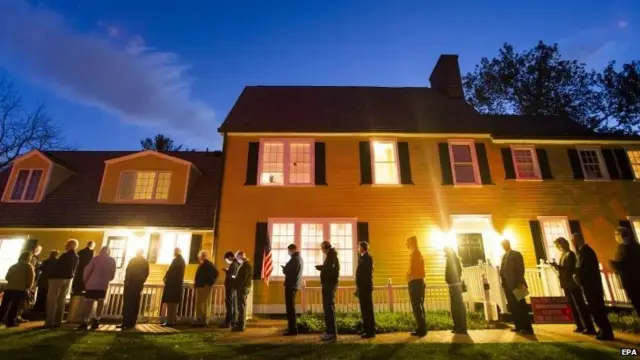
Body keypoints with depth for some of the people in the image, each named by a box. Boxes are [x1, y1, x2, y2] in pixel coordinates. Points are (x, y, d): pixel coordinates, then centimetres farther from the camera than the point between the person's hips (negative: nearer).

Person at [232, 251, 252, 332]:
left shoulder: (246, 265, -17)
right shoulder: (245, 264, 16)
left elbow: (243, 277, -22)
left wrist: (236, 285, -14)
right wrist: (236, 283, 11)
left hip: (242, 287, -10)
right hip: (243, 287, 10)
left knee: (241, 307, -5)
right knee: (241, 306, 16)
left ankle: (241, 326, 0)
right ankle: (240, 324, 24)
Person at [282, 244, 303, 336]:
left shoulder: (294, 259, -17)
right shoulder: (300, 258, 15)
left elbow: (287, 271, -19)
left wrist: (284, 268, 0)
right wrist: (286, 268, 9)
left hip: (291, 285, -10)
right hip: (295, 285, 10)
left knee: (290, 307, -5)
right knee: (291, 307, 18)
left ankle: (293, 329, -3)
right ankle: (292, 327, 25)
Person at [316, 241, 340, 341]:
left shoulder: (331, 255, -11)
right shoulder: (331, 255, 17)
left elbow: (329, 267, -23)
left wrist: (319, 267, -9)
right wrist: (321, 267, 2)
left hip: (329, 284, -10)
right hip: (328, 284, 10)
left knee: (329, 307, -9)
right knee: (328, 307, 14)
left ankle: (332, 333, -6)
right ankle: (330, 331, 20)